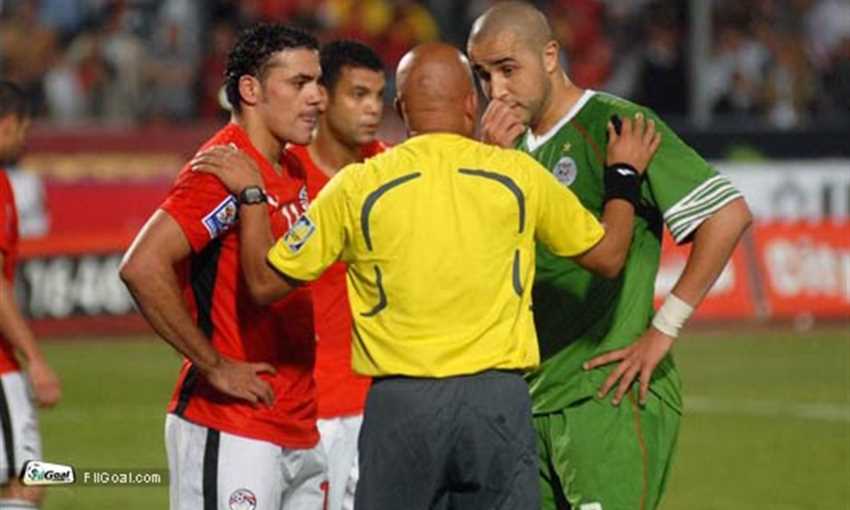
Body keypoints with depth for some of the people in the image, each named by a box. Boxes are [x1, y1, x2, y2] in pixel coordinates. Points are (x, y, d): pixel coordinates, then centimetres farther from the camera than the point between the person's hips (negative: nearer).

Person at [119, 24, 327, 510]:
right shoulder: (223, 173, -13)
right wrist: (214, 366, -20)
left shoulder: (291, 173, 14)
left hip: (300, 431, 9)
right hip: (229, 432, -9)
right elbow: (142, 267, -25)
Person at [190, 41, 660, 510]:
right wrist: (624, 174, 30)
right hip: (498, 399, 0)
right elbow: (606, 255, 14)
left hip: (400, 405, 0)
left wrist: (250, 195, 18)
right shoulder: (518, 175, 1)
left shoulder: (358, 187, -1)